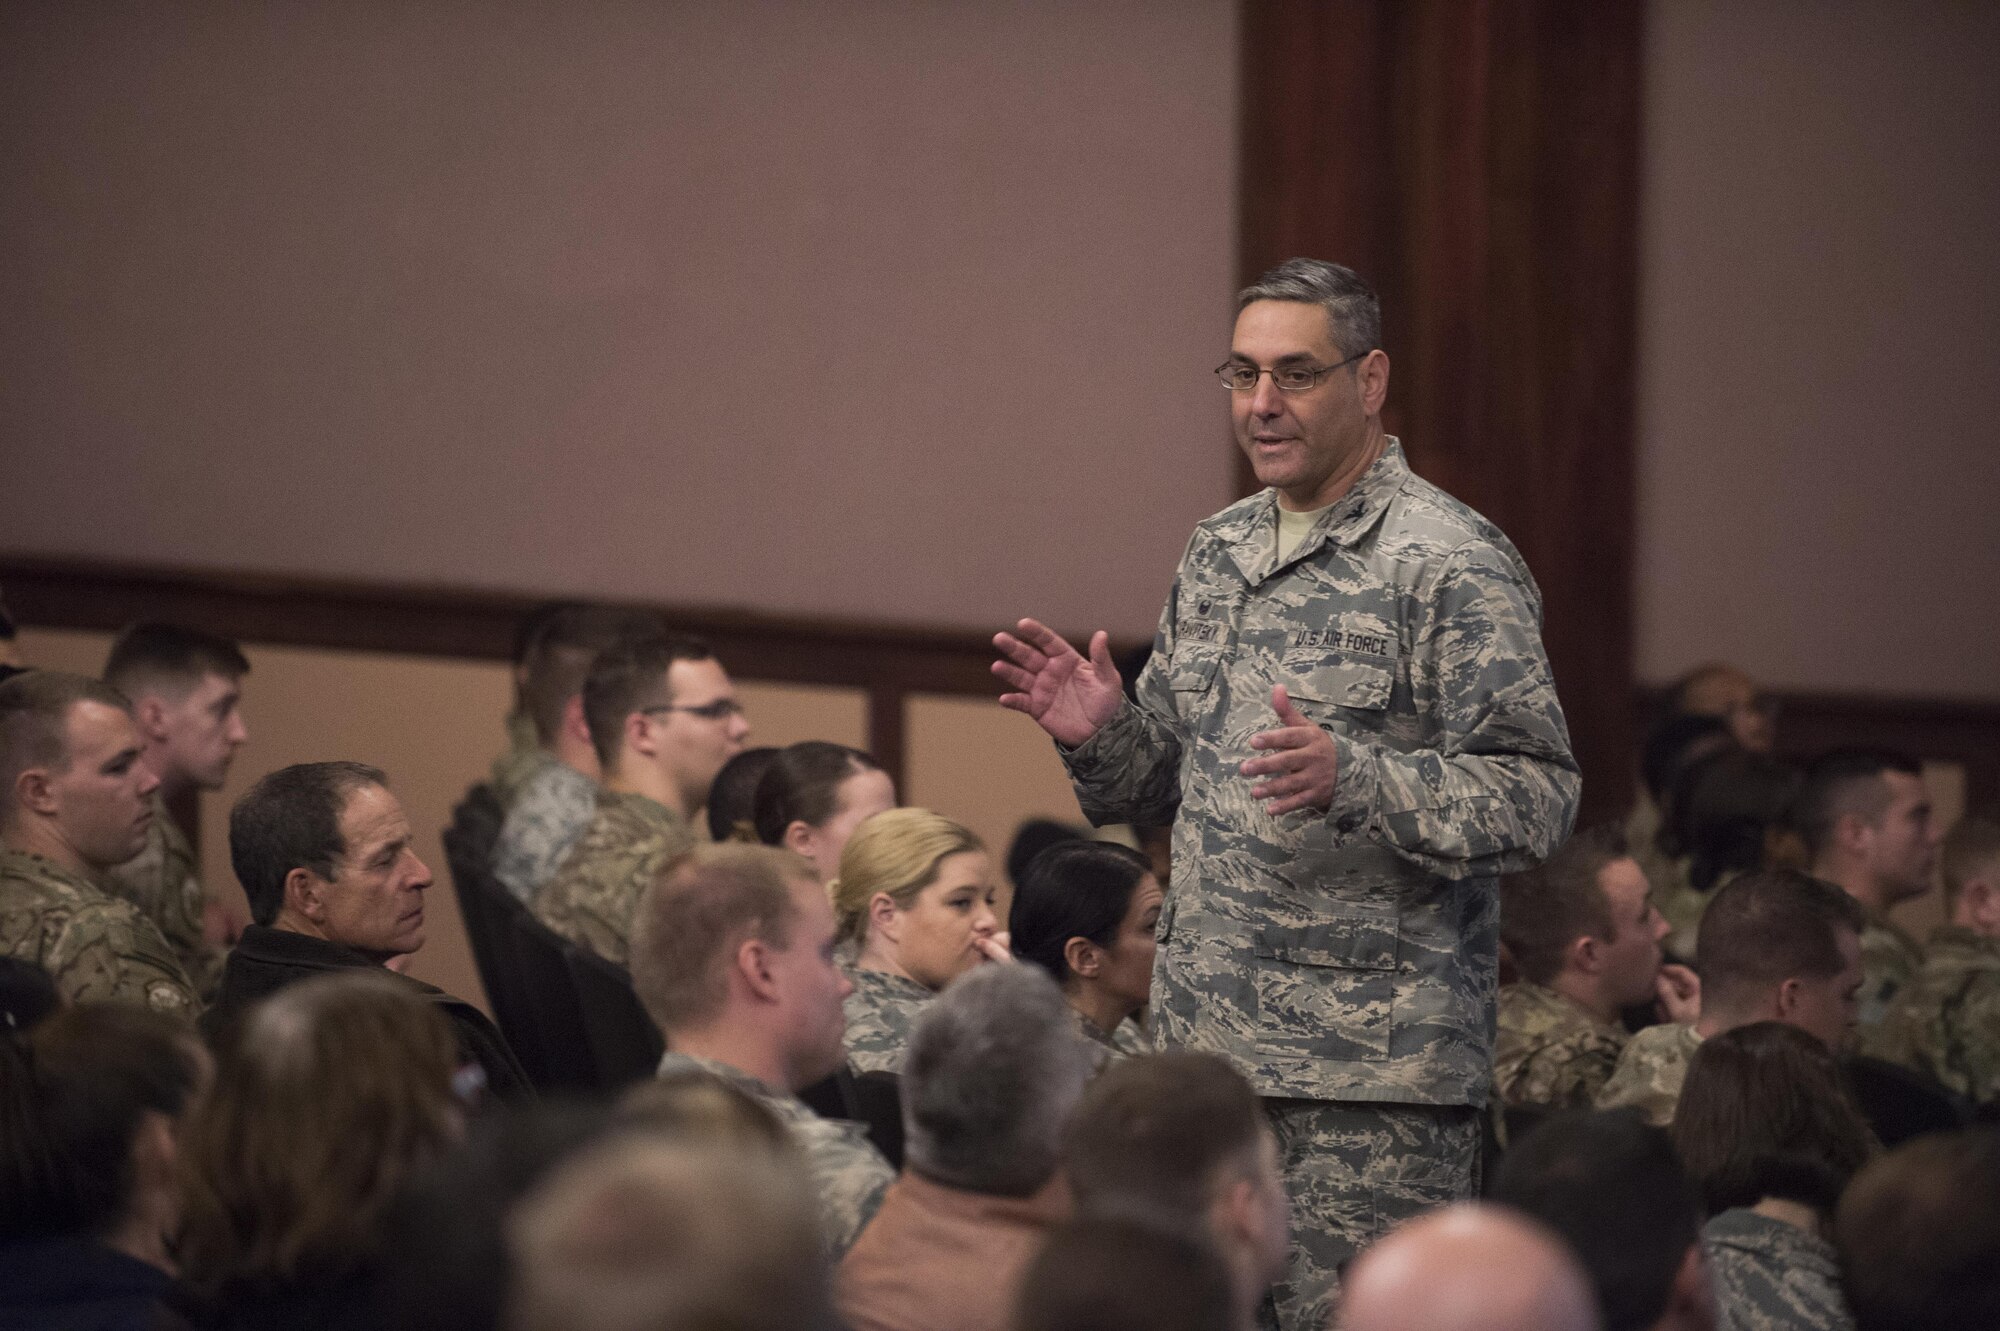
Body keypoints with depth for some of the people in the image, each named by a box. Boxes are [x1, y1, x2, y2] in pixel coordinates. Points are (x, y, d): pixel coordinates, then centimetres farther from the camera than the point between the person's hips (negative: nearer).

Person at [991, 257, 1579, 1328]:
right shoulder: (1217, 556, 16)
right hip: (1206, 1051, 7)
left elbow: (1538, 799, -14)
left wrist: (1352, 779, -28)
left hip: (1373, 1077, -7)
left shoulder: (1450, 565, -7)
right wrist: (1101, 735, 1)